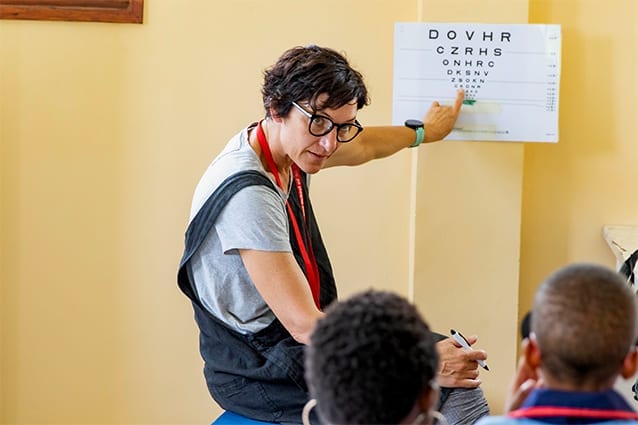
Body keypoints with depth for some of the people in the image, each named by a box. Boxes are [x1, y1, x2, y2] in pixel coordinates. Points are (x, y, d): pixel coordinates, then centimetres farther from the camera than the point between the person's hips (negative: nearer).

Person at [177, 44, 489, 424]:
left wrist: (425, 131, 44)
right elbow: (305, 325, -27)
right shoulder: (248, 195, -26)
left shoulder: (291, 146, 2)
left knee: (459, 380, -2)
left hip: (298, 348, 9)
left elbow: (361, 147, 27)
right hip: (264, 375, -9)